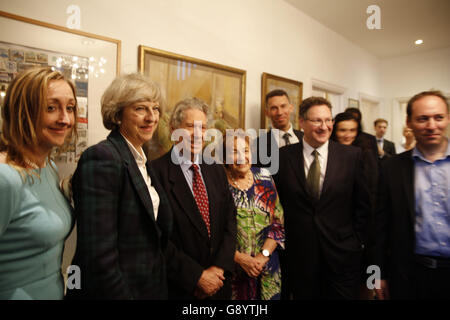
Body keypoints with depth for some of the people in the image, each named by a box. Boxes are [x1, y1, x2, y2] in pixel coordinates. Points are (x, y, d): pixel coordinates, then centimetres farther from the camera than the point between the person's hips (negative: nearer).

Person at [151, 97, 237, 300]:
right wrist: (197, 276, -15)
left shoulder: (217, 171, 4)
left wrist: (219, 267, -8)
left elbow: (230, 220, 3)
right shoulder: (157, 171, -15)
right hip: (179, 288, -5)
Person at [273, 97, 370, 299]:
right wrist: (283, 240, 1)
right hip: (298, 255, 0)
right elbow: (276, 202, 2)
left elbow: (363, 204, 2)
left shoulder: (352, 155, -3)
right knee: (303, 295, 14)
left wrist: (357, 241, 0)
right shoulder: (283, 157, -4)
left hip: (342, 253, 0)